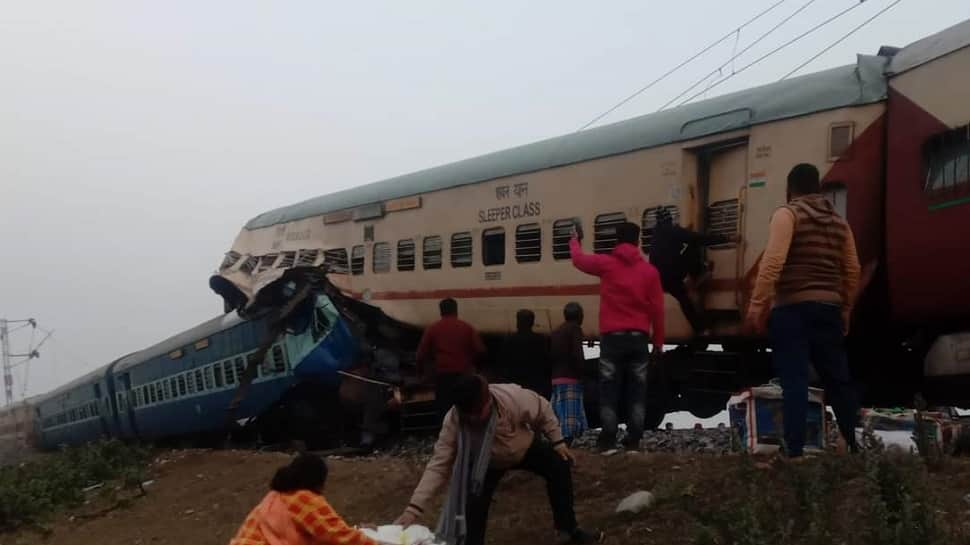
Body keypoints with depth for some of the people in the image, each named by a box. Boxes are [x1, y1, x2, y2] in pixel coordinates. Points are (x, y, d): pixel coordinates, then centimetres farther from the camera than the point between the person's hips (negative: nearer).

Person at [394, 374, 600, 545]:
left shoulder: (513, 397, -41)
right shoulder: (453, 421, -40)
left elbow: (542, 409, -17)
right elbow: (438, 466, -39)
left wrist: (557, 441, -10)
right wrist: (414, 508, -48)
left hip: (524, 448, 1)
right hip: (486, 463, -1)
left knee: (560, 467, -8)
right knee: (473, 506, -20)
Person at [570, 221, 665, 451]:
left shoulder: (606, 264, 2)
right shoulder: (650, 271, 5)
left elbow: (579, 259, 20)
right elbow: (657, 310, 3)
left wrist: (575, 240, 41)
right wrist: (658, 342, 9)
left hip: (613, 337, -1)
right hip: (638, 337, 2)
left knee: (609, 389, 1)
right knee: (637, 390, 5)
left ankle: (608, 438, -3)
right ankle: (634, 438, 2)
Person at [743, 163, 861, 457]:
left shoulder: (787, 214, -2)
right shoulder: (838, 222, 17)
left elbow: (773, 262, -15)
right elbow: (852, 271, 14)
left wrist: (756, 305, -17)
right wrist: (845, 310, 23)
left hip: (792, 307, -6)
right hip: (828, 308, 6)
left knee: (794, 381, -9)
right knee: (837, 378, 14)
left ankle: (795, 451, -13)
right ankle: (856, 445, 22)